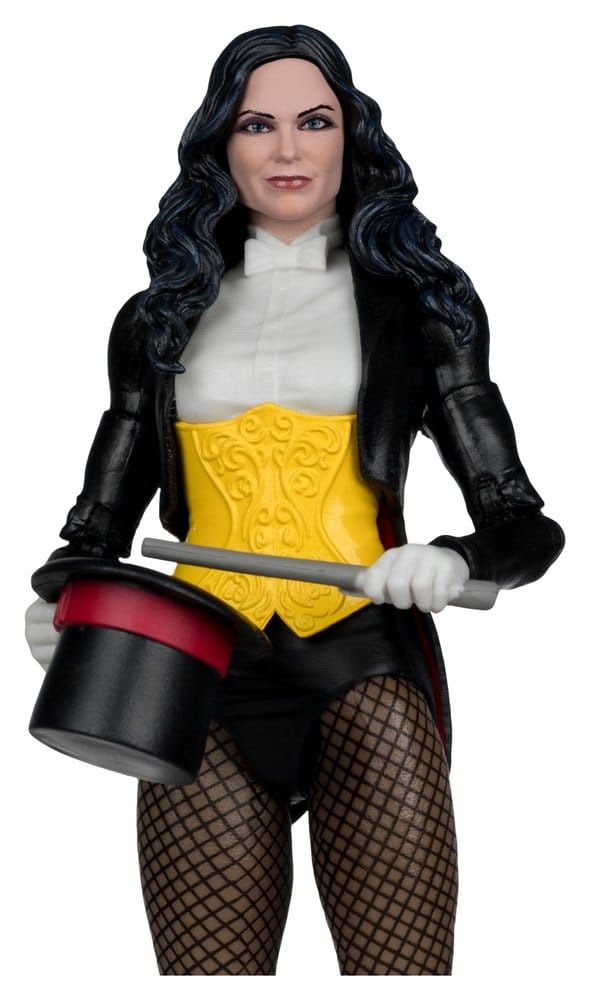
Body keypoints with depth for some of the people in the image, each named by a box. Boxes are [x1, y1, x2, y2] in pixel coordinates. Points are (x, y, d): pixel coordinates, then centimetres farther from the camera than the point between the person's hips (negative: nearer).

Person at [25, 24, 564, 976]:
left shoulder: (420, 302, 11)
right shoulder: (158, 322, 16)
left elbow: (524, 527, 8)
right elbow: (99, 524, 18)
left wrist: (452, 562, -14)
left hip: (365, 668, -1)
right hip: (202, 678, 2)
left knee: (400, 965, -8)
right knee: (207, 967, -3)